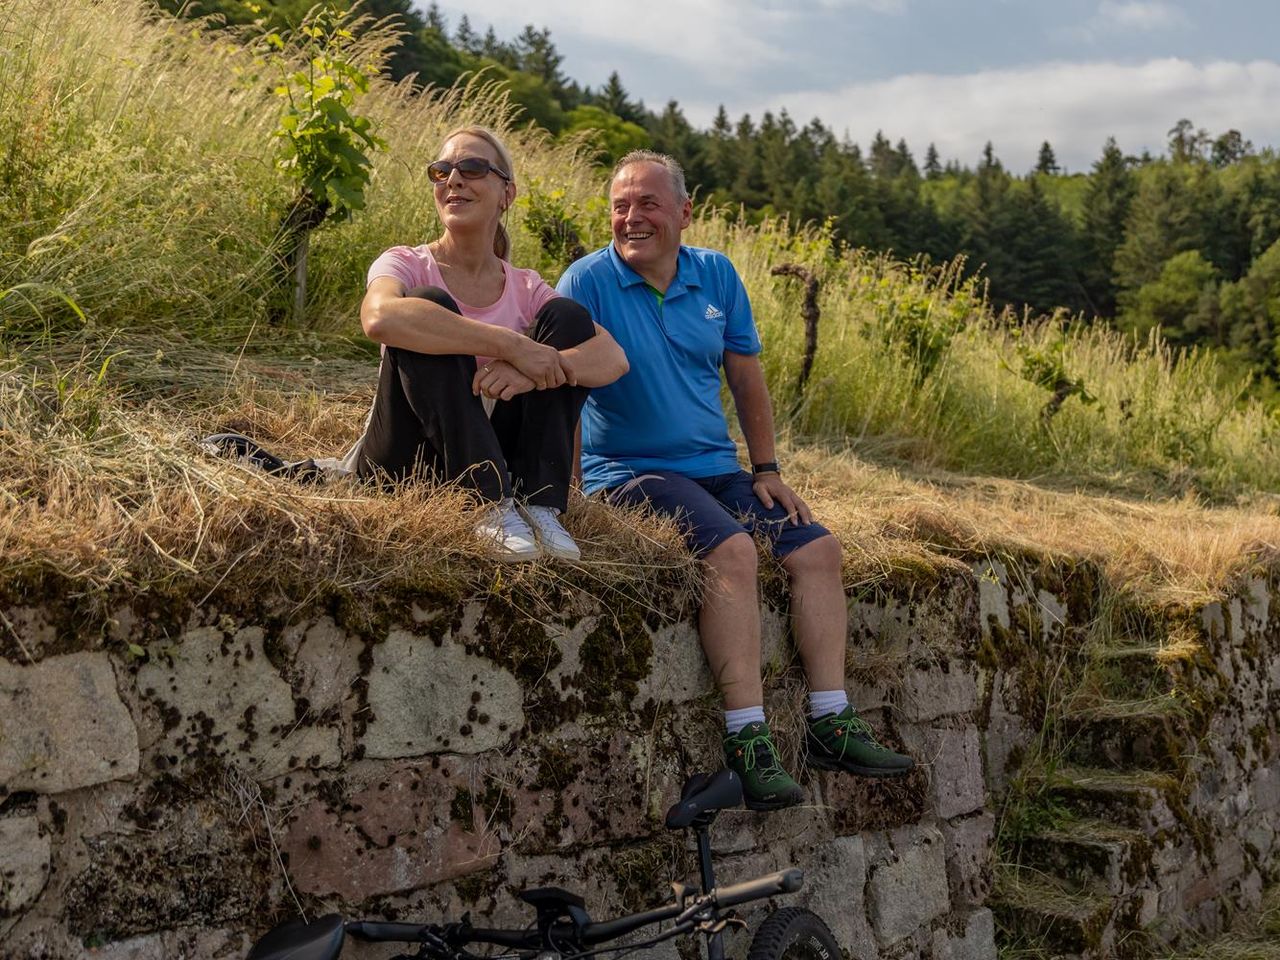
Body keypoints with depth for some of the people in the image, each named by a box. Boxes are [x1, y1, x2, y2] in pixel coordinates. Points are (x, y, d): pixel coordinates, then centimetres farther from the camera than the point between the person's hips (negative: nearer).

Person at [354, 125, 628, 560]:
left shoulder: (526, 289, 6)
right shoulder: (407, 264, -4)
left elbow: (615, 358, -8)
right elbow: (379, 317, -31)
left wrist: (538, 367, -30)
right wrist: (512, 345, -33)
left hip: (489, 459, 3)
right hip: (402, 467, -3)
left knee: (567, 316, -7)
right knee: (431, 305, -24)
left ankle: (540, 507, -18)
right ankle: (491, 508, -29)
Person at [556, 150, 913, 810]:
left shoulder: (716, 275, 8)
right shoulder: (588, 281, -8)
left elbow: (746, 377, 15)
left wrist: (767, 472, 11)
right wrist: (571, 494, -23)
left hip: (714, 467, 6)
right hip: (627, 471, -6)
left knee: (816, 548, -8)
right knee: (732, 550, -30)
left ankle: (830, 725, -3)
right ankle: (747, 740, -27)